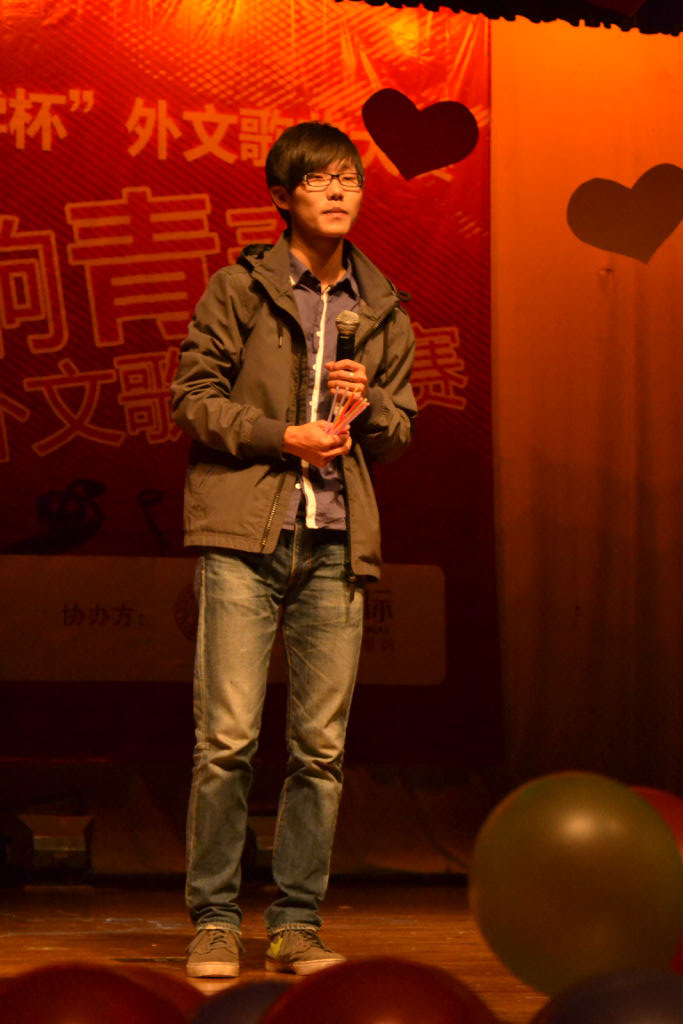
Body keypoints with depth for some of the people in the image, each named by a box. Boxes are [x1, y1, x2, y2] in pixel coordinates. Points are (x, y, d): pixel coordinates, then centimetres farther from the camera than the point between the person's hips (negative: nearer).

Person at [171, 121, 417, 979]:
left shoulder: (381, 311, 14)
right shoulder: (241, 288, 3)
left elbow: (402, 428, 19)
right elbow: (191, 397, 1)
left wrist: (369, 405, -3)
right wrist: (282, 435, -10)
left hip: (336, 542, 4)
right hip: (244, 532, -4)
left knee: (322, 746, 2)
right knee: (227, 736, -8)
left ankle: (297, 926, 11)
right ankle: (214, 924, 2)